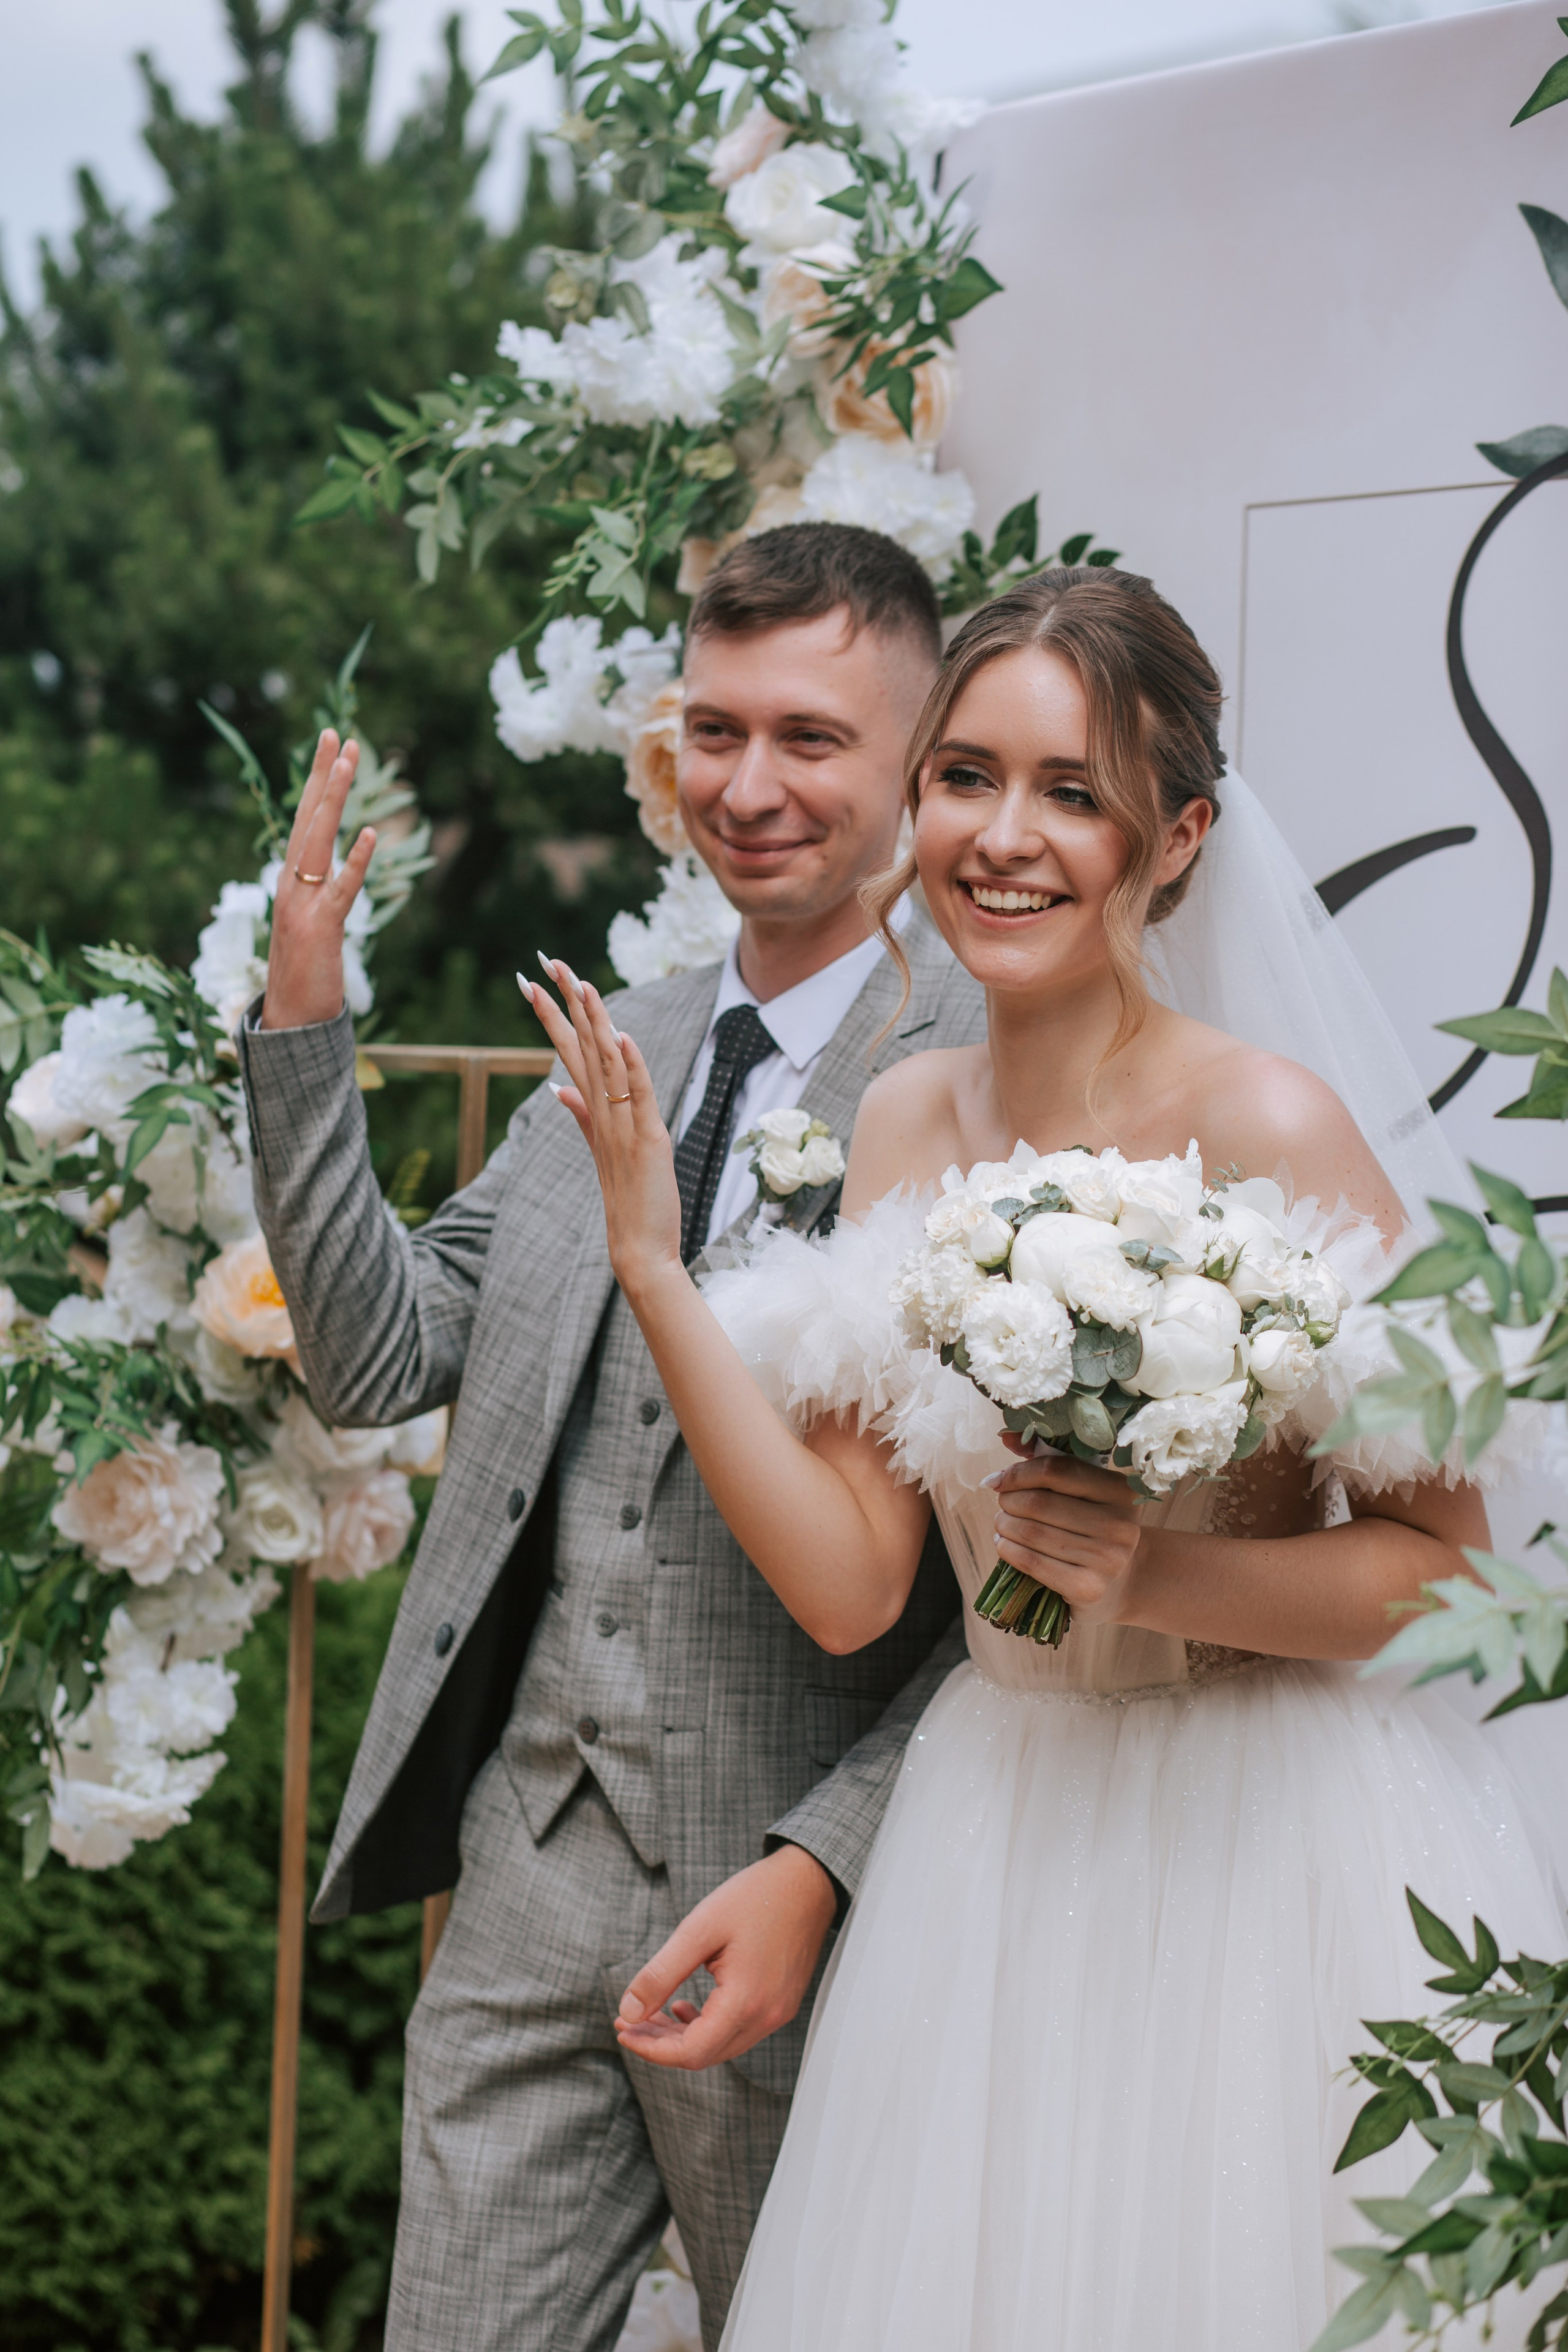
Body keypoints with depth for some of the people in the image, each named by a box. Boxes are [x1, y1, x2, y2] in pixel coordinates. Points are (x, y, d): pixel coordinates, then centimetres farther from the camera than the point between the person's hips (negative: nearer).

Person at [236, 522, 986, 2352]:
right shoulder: (619, 1047, 11)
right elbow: (381, 1358, 8)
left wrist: (820, 1872, -19)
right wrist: (301, 1027, -1)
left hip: (798, 1892, -5)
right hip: (532, 1861, 5)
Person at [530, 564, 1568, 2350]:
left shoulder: (1269, 1128, -15)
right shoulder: (901, 1126, 2)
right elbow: (852, 1582, -4)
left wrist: (1163, 1575, -26)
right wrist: (651, 1263, -7)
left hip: (1271, 1850, -5)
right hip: (995, 1846, 5)